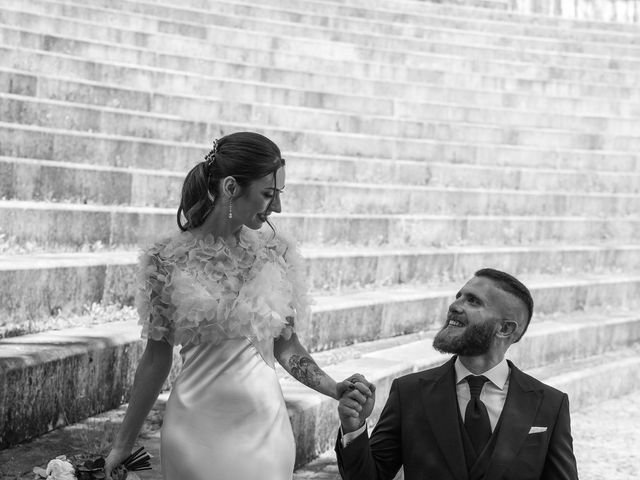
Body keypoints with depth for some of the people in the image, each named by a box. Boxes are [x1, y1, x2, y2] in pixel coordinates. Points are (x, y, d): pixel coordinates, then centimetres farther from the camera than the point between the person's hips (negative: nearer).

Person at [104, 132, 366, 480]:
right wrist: (123, 444, 5)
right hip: (197, 428, -2)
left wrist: (335, 389, -9)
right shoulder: (168, 259, -8)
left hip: (263, 425, 2)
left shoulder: (276, 252, -1)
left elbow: (286, 346, 6)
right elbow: (156, 357, 0)